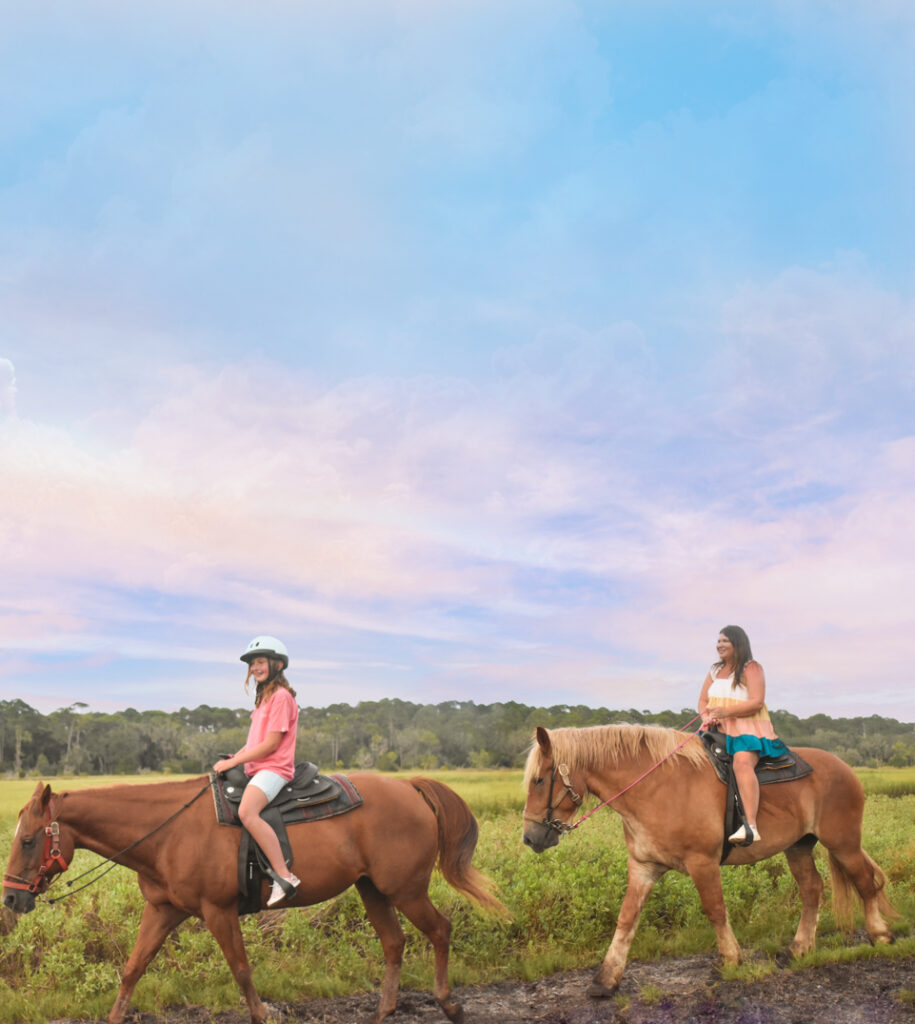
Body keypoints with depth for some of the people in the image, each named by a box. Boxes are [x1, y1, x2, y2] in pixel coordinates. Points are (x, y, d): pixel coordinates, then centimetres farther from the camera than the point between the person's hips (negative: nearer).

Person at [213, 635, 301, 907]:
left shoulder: (281, 696, -9)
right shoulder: (264, 698, 22)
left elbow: (271, 743, -15)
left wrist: (233, 762, -14)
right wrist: (233, 757, 7)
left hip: (274, 769, -11)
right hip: (256, 769, 11)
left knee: (246, 812, -34)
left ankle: (284, 877, -35)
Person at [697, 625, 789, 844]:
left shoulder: (752, 668, -3)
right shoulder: (715, 671, 18)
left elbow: (757, 702, -14)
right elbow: (703, 701, 18)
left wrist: (726, 712, -23)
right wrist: (707, 717, -5)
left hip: (748, 729, -8)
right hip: (718, 730, 8)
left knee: (742, 762, -35)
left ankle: (751, 827, -45)